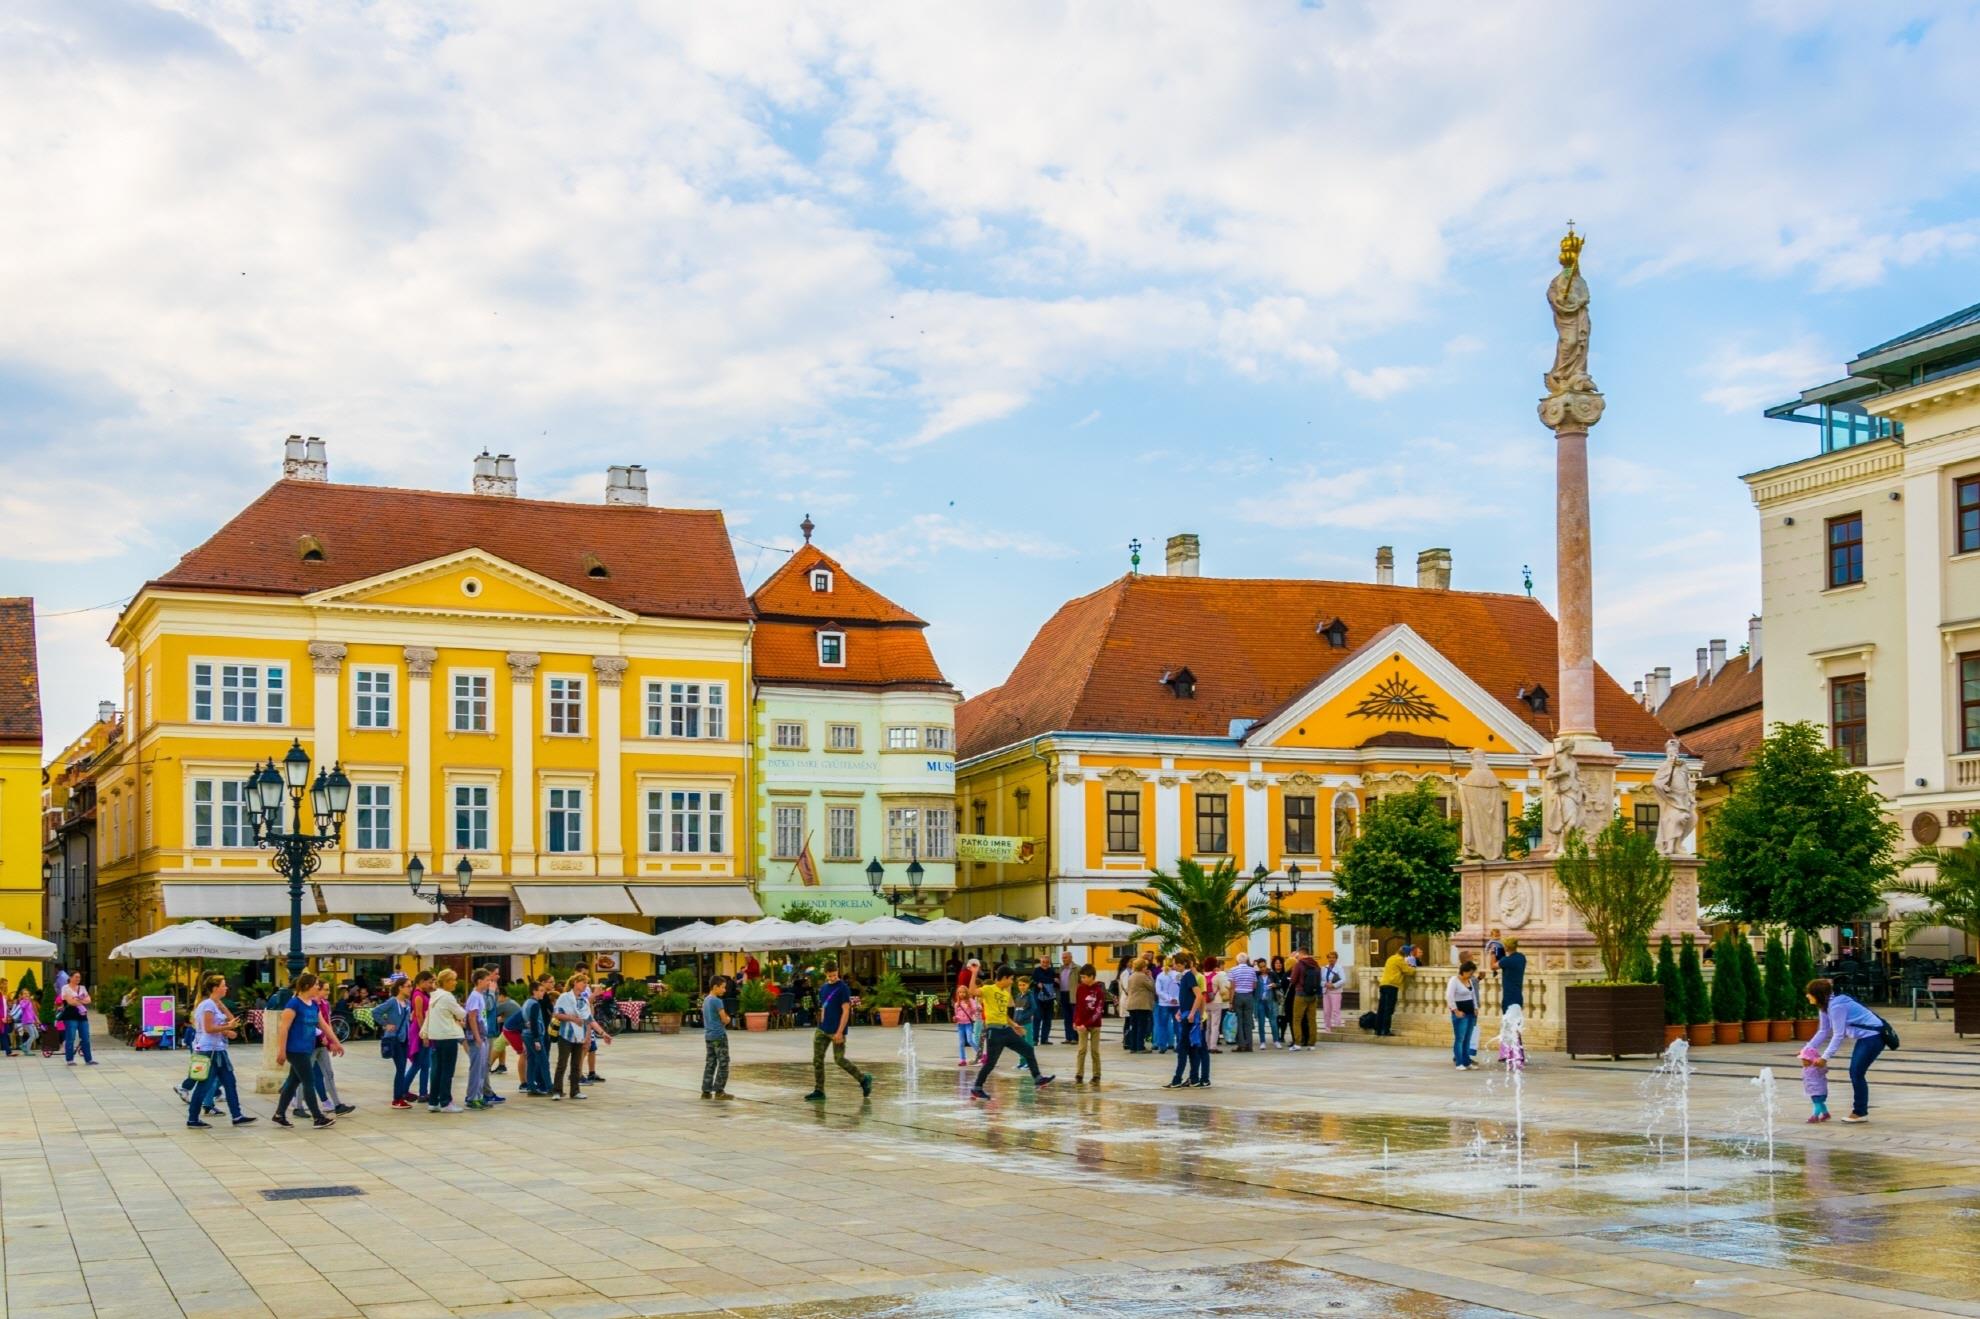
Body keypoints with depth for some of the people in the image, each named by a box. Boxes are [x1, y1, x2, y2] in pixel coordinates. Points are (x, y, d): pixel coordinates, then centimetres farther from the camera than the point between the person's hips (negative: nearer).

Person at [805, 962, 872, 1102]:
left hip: (836, 1031, -7)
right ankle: (818, 1091, 7)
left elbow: (846, 1011, -14)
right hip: (822, 1030, 7)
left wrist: (839, 1032, -18)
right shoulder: (824, 988, 11)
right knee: (817, 1059, 1)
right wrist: (821, 1025, 17)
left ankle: (864, 1079, 14)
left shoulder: (843, 988, -10)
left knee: (839, 1060, -4)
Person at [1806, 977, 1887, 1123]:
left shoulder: (1837, 1006, -24)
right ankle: (1858, 1110, 15)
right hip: (1865, 1037, 10)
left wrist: (1825, 1057, -19)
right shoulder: (1826, 1005, 6)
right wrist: (1808, 1049, 6)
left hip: (1873, 1036, -10)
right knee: (1855, 1073, 9)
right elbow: (1824, 1031, 12)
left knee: (1857, 1073, -7)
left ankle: (1861, 1113, 1)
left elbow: (1838, 1035, -23)